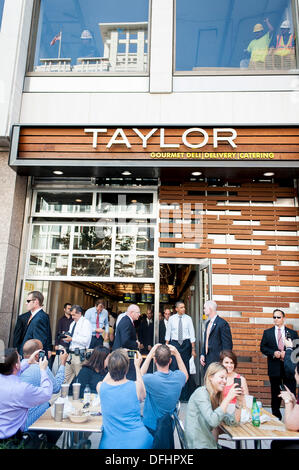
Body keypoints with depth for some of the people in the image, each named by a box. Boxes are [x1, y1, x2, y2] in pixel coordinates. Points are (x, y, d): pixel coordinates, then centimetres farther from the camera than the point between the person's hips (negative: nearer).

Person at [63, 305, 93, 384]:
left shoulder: (86, 323, -8)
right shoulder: (73, 323, 19)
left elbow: (85, 340, -18)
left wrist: (72, 339, -18)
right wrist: (67, 338, 3)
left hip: (79, 356, -8)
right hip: (71, 354, 8)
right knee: (66, 378, 10)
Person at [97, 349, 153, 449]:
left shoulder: (101, 387, -14)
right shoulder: (136, 386, -17)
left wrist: (115, 364, 11)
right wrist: (137, 366, 11)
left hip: (110, 444, 1)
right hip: (138, 443, -1)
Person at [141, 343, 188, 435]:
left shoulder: (150, 379, -29)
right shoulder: (178, 377, -18)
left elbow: (140, 375, -2)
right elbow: (186, 375, 10)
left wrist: (150, 354, -6)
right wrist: (177, 354, -1)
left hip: (150, 427, -4)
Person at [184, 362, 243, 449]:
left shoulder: (216, 397, 9)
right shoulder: (201, 393, -16)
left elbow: (232, 421, 4)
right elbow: (212, 421, -28)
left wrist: (239, 402, -7)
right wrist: (228, 398, -25)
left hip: (210, 444, 8)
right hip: (200, 446, -8)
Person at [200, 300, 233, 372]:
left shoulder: (222, 323, -13)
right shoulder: (208, 323, 14)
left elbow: (227, 344, -14)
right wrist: (202, 354, 8)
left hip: (217, 361, -8)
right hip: (207, 360, 8)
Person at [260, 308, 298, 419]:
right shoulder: (267, 332, 7)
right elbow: (263, 348, 3)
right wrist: (273, 353, -13)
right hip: (274, 367, 1)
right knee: (275, 393, 11)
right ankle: (276, 416, 25)